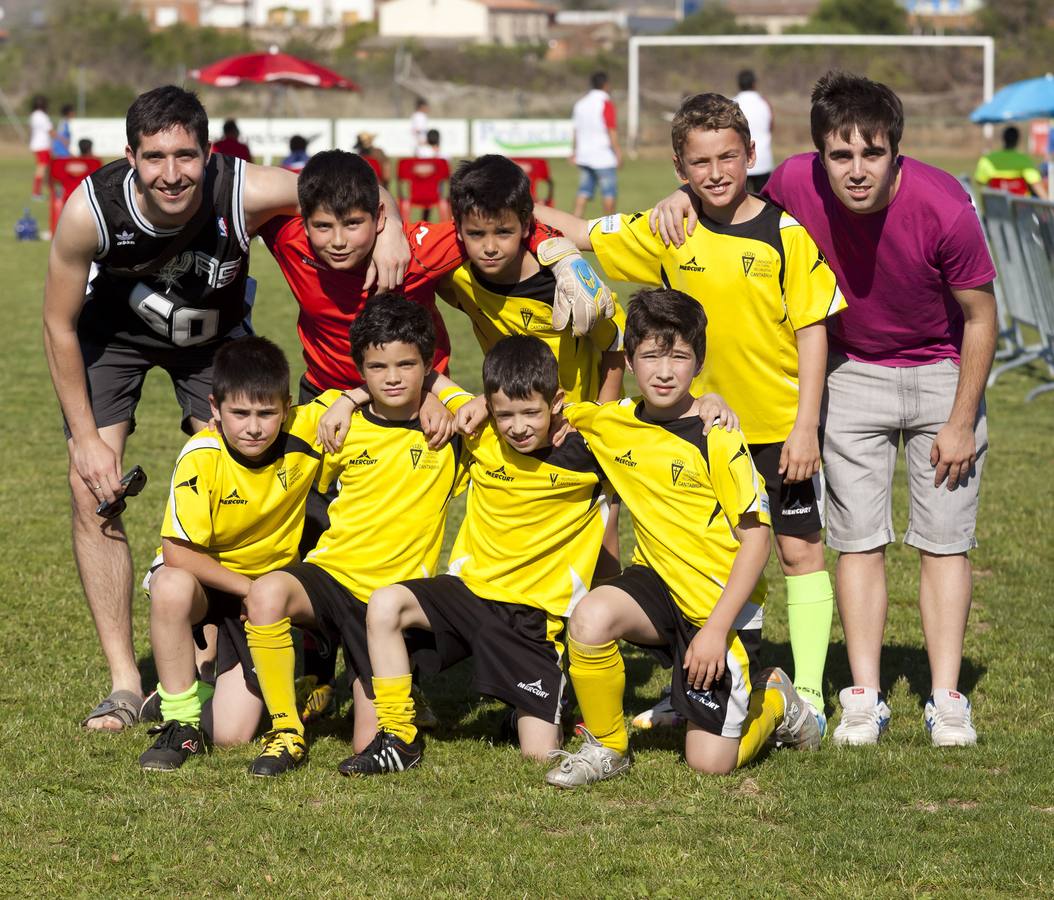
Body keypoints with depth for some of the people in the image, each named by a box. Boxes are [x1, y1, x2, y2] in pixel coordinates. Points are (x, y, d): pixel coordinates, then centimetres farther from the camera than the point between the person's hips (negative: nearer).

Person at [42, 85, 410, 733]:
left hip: (214, 334, 1)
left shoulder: (245, 193, -37)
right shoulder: (91, 210, -36)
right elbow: (60, 326, -20)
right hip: (114, 332, -1)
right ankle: (125, 684, -6)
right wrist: (86, 437, -18)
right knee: (93, 490, -12)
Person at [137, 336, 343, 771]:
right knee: (171, 586, -41)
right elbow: (177, 553, -23)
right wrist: (251, 588, -22)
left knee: (231, 735, -9)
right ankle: (181, 721, -22)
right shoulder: (202, 457, -23)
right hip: (202, 579, -2)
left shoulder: (305, 432, -18)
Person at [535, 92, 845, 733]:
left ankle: (808, 694, 9)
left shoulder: (786, 233, -10)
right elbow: (587, 234, 11)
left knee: (800, 550, 2)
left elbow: (813, 330, -9)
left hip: (781, 424, -4)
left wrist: (806, 425, -13)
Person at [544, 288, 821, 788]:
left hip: (722, 602, -4)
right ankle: (605, 747, -7)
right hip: (660, 583, 4)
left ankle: (773, 700, 27)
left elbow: (755, 539, -15)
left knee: (710, 762, -7)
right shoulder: (611, 422, -1)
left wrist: (716, 629, -20)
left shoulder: (716, 435, -16)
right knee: (590, 618, -31)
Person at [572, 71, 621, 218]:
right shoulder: (606, 104, -10)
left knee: (584, 191, 6)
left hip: (584, 156, 6)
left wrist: (574, 152, 19)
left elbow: (576, 131, 14)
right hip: (604, 156, -6)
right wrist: (618, 152, -11)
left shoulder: (580, 104, 10)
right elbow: (611, 130, -14)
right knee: (609, 193, 1)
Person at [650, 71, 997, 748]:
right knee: (859, 538, 0)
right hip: (853, 372, 2)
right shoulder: (797, 184, -24)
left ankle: (947, 699, 2)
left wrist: (962, 423, -11)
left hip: (942, 372, -2)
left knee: (944, 538, -2)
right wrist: (684, 201, -18)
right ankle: (865, 697, 4)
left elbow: (980, 316, -15)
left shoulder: (944, 208, -30)